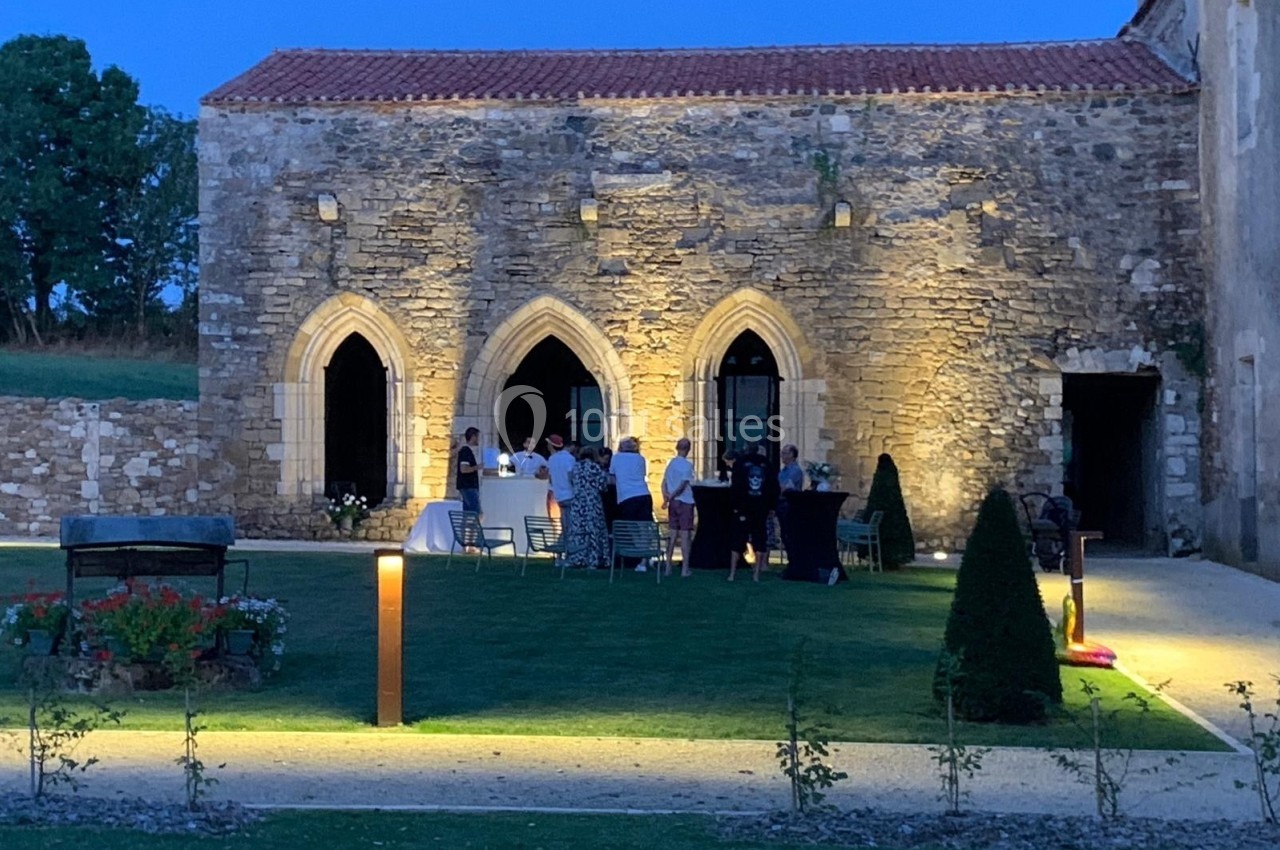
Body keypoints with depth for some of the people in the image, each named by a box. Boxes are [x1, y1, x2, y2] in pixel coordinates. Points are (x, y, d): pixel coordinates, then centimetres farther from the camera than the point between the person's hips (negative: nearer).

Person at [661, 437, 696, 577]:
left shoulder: (671, 463, 8)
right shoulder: (687, 465, -10)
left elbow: (664, 482, 5)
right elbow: (682, 484, -17)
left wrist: (666, 497, -2)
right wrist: (671, 497, -10)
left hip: (673, 503, 5)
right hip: (685, 502, -5)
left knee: (673, 535, 11)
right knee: (685, 536, -3)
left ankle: (668, 567, 12)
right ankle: (685, 569, -3)